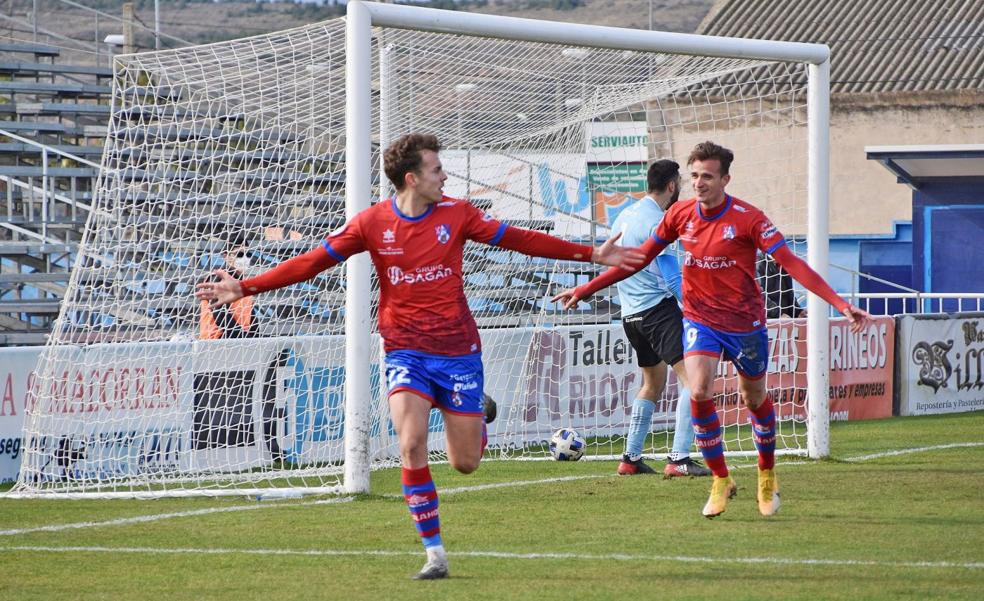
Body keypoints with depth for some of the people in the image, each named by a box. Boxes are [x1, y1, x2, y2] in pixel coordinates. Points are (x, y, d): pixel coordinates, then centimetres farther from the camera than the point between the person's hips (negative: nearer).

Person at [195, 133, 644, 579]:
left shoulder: (456, 214, -1)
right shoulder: (372, 223, -5)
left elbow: (519, 239, 6)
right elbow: (312, 262, -4)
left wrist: (590, 255, 7)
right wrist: (244, 288, -10)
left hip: (457, 349, 1)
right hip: (405, 351, -1)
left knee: (466, 463, 3)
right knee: (412, 445, -19)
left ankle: (476, 418, 40)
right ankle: (435, 553, -10)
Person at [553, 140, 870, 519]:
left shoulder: (748, 218, -15)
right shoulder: (680, 214, -3)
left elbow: (791, 263, -19)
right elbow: (640, 258, 8)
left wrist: (841, 305, -29)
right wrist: (585, 290, 9)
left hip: (745, 322, -2)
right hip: (700, 320, 2)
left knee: (755, 398, 12)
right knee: (699, 392, -19)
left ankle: (767, 477, 37)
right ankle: (720, 481, -4)